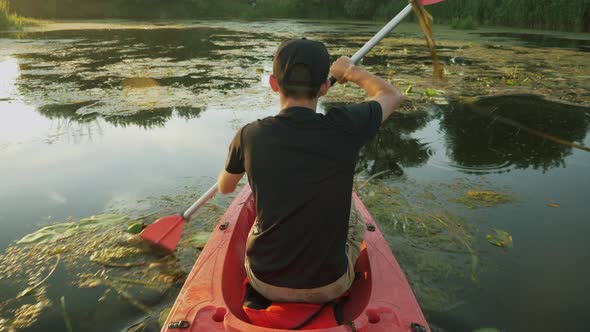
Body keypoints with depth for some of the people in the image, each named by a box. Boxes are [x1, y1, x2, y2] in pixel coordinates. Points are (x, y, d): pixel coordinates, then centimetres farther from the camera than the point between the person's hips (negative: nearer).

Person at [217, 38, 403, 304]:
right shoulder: (345, 128, -20)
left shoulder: (250, 136, -16)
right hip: (329, 287, -1)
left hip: (265, 284, 1)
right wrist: (352, 72, 19)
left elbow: (225, 188, 6)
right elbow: (392, 95, 3)